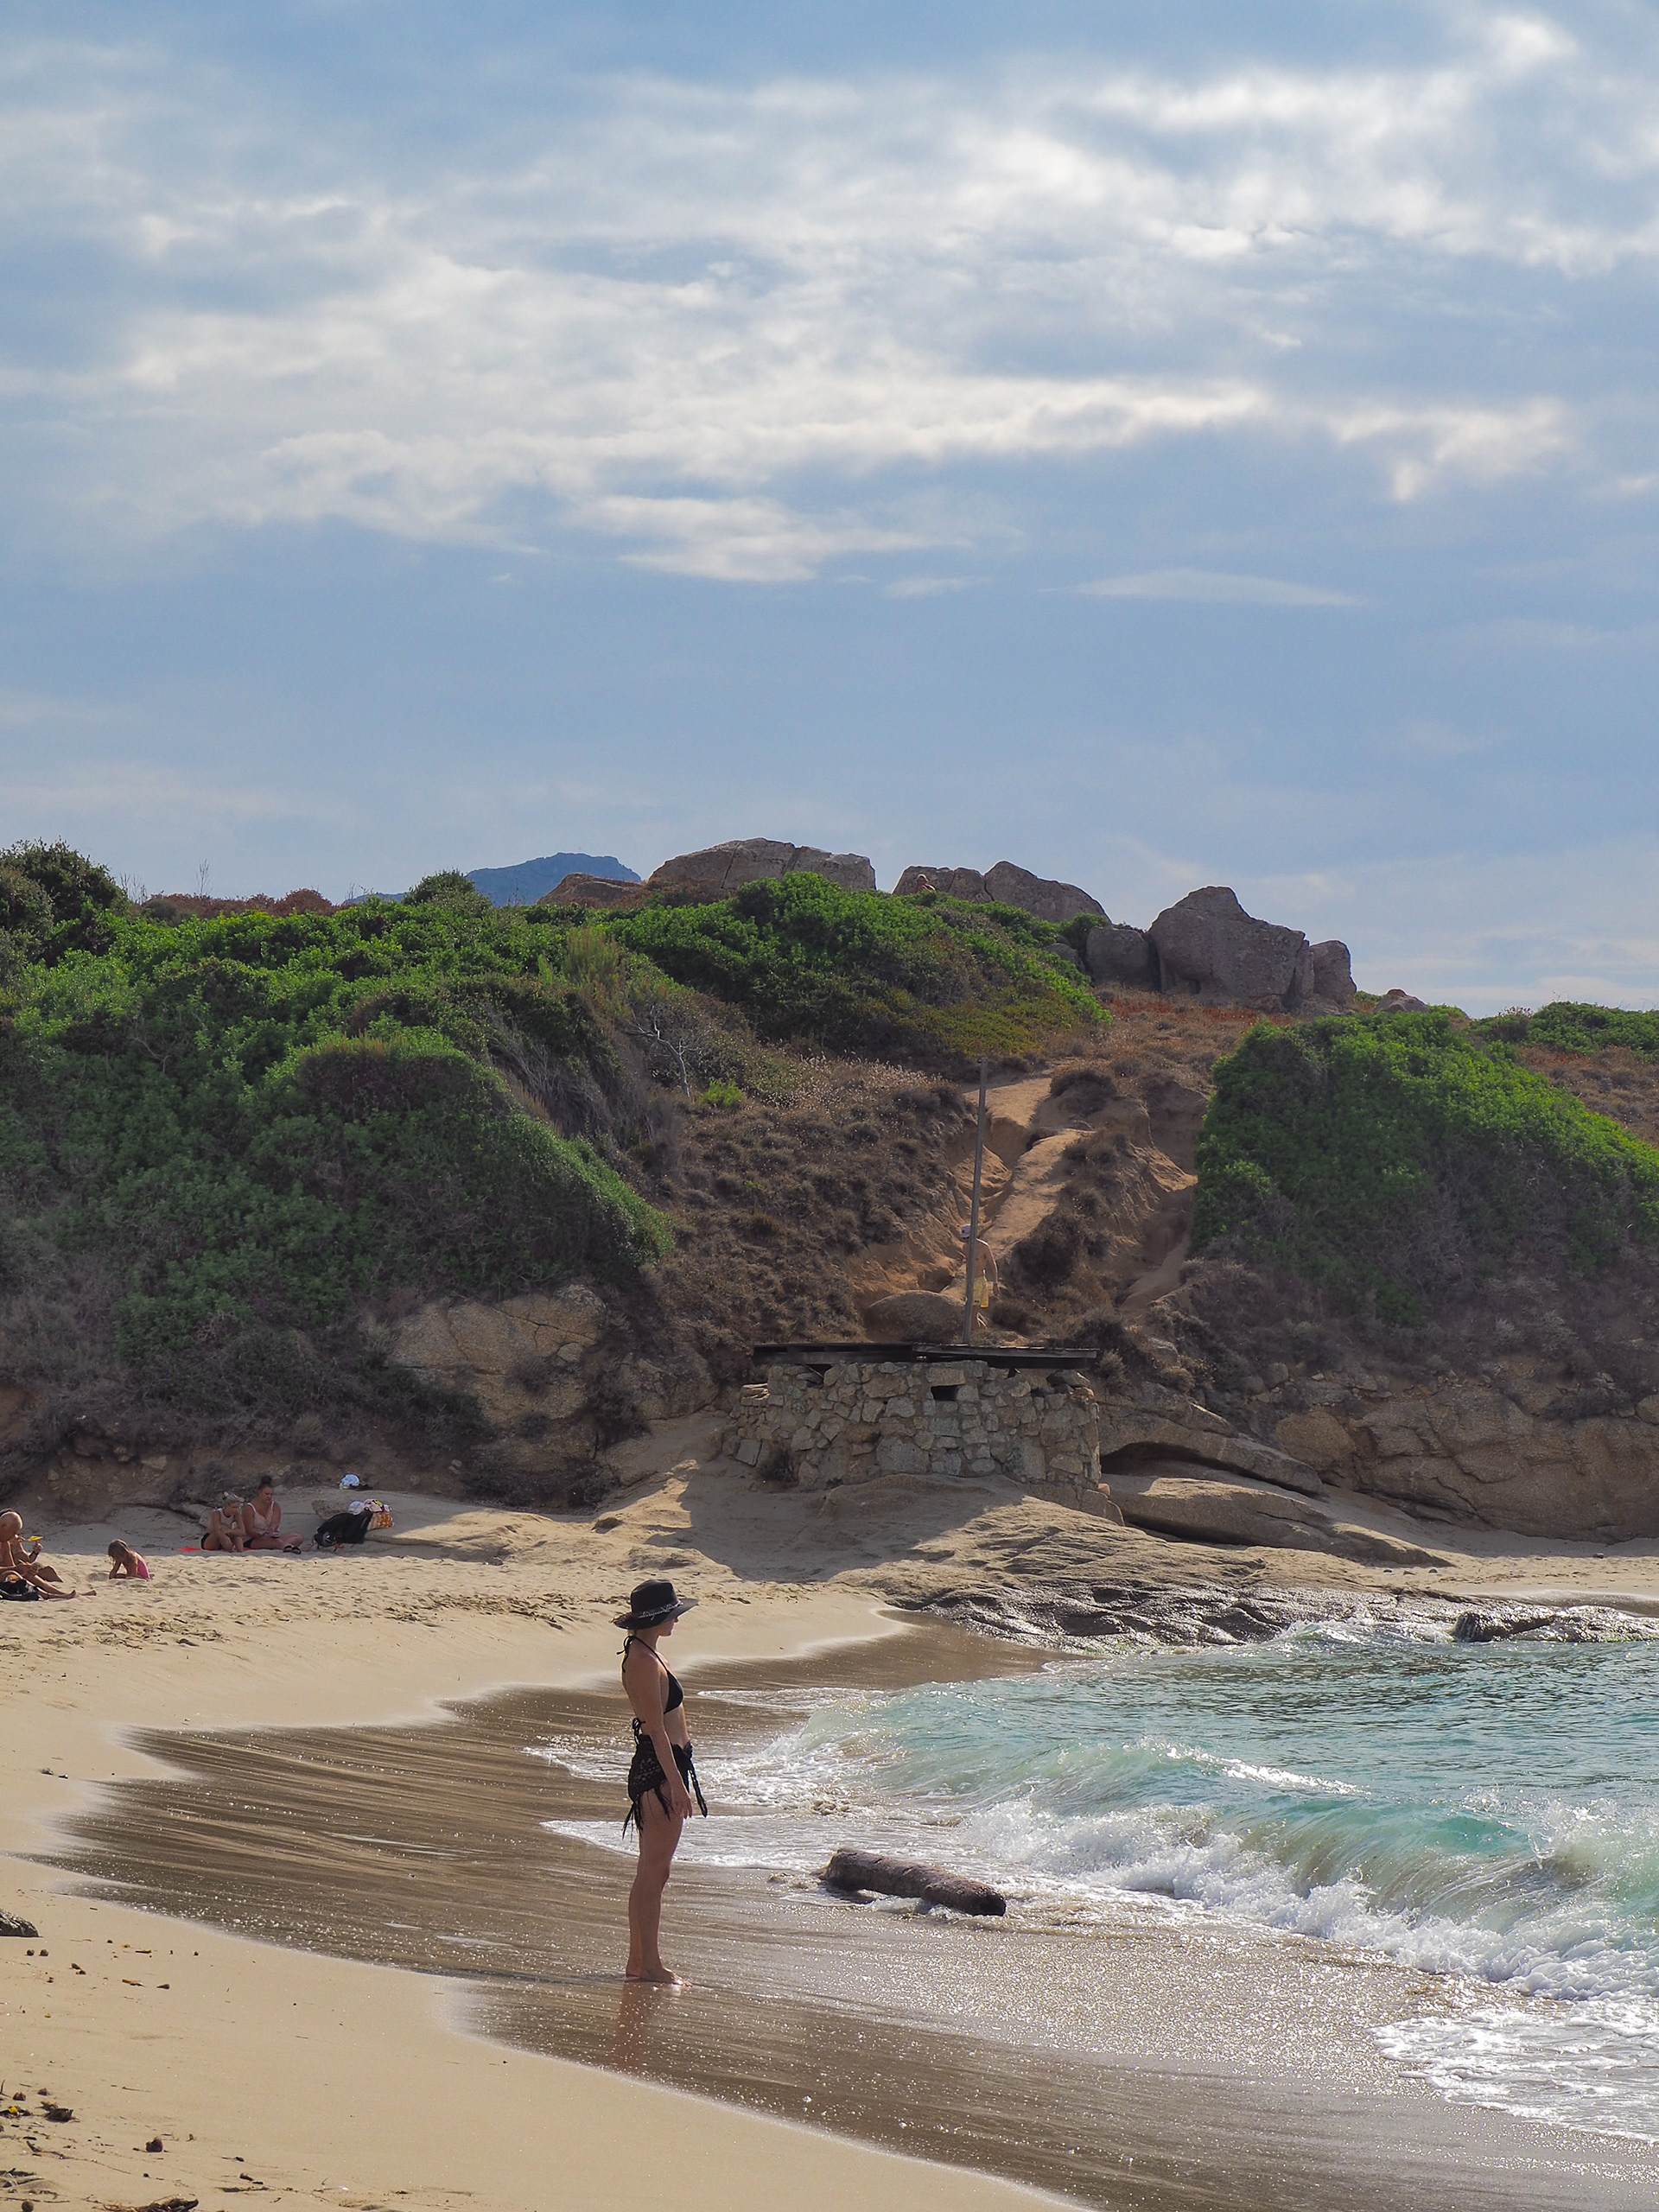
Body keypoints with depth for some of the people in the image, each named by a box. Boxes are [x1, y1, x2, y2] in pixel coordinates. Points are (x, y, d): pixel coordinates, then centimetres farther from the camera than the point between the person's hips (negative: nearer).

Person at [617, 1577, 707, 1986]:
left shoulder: (643, 1653, 14)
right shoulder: (645, 1661, -18)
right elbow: (656, 1728, -20)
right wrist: (676, 1783, -20)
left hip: (660, 1766, 11)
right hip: (659, 1769, -11)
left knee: (654, 1870, 14)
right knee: (653, 1871, -6)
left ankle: (638, 1960, 20)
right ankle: (649, 1964, -3)